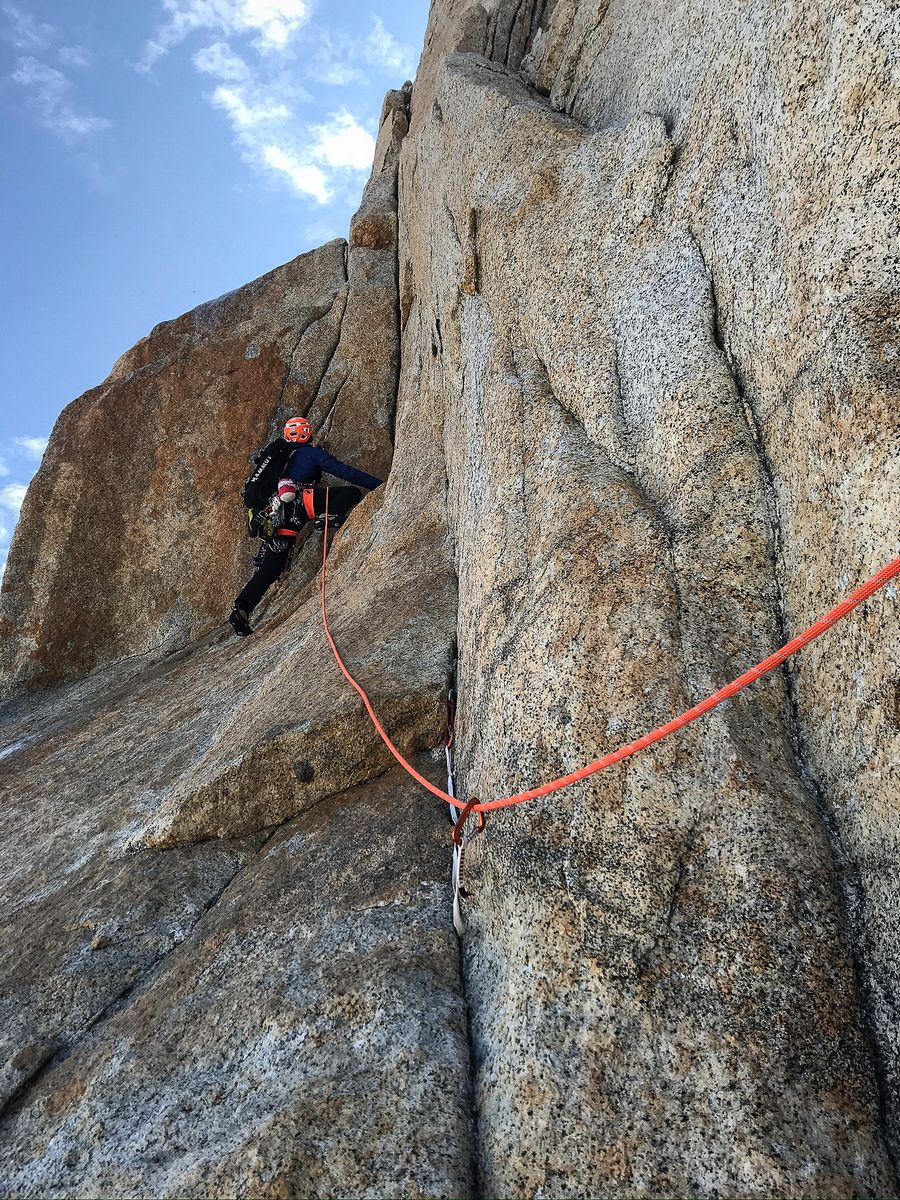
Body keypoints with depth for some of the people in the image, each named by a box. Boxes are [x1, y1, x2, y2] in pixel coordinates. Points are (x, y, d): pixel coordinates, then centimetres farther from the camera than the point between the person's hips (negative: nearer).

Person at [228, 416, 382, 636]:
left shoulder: (281, 455, 33)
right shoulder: (312, 452, 13)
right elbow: (344, 472, 5)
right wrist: (380, 484, 6)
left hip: (274, 514, 7)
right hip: (296, 500, -7)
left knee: (270, 567, 9)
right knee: (352, 492, -3)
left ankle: (241, 610, -1)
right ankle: (328, 517, -29)